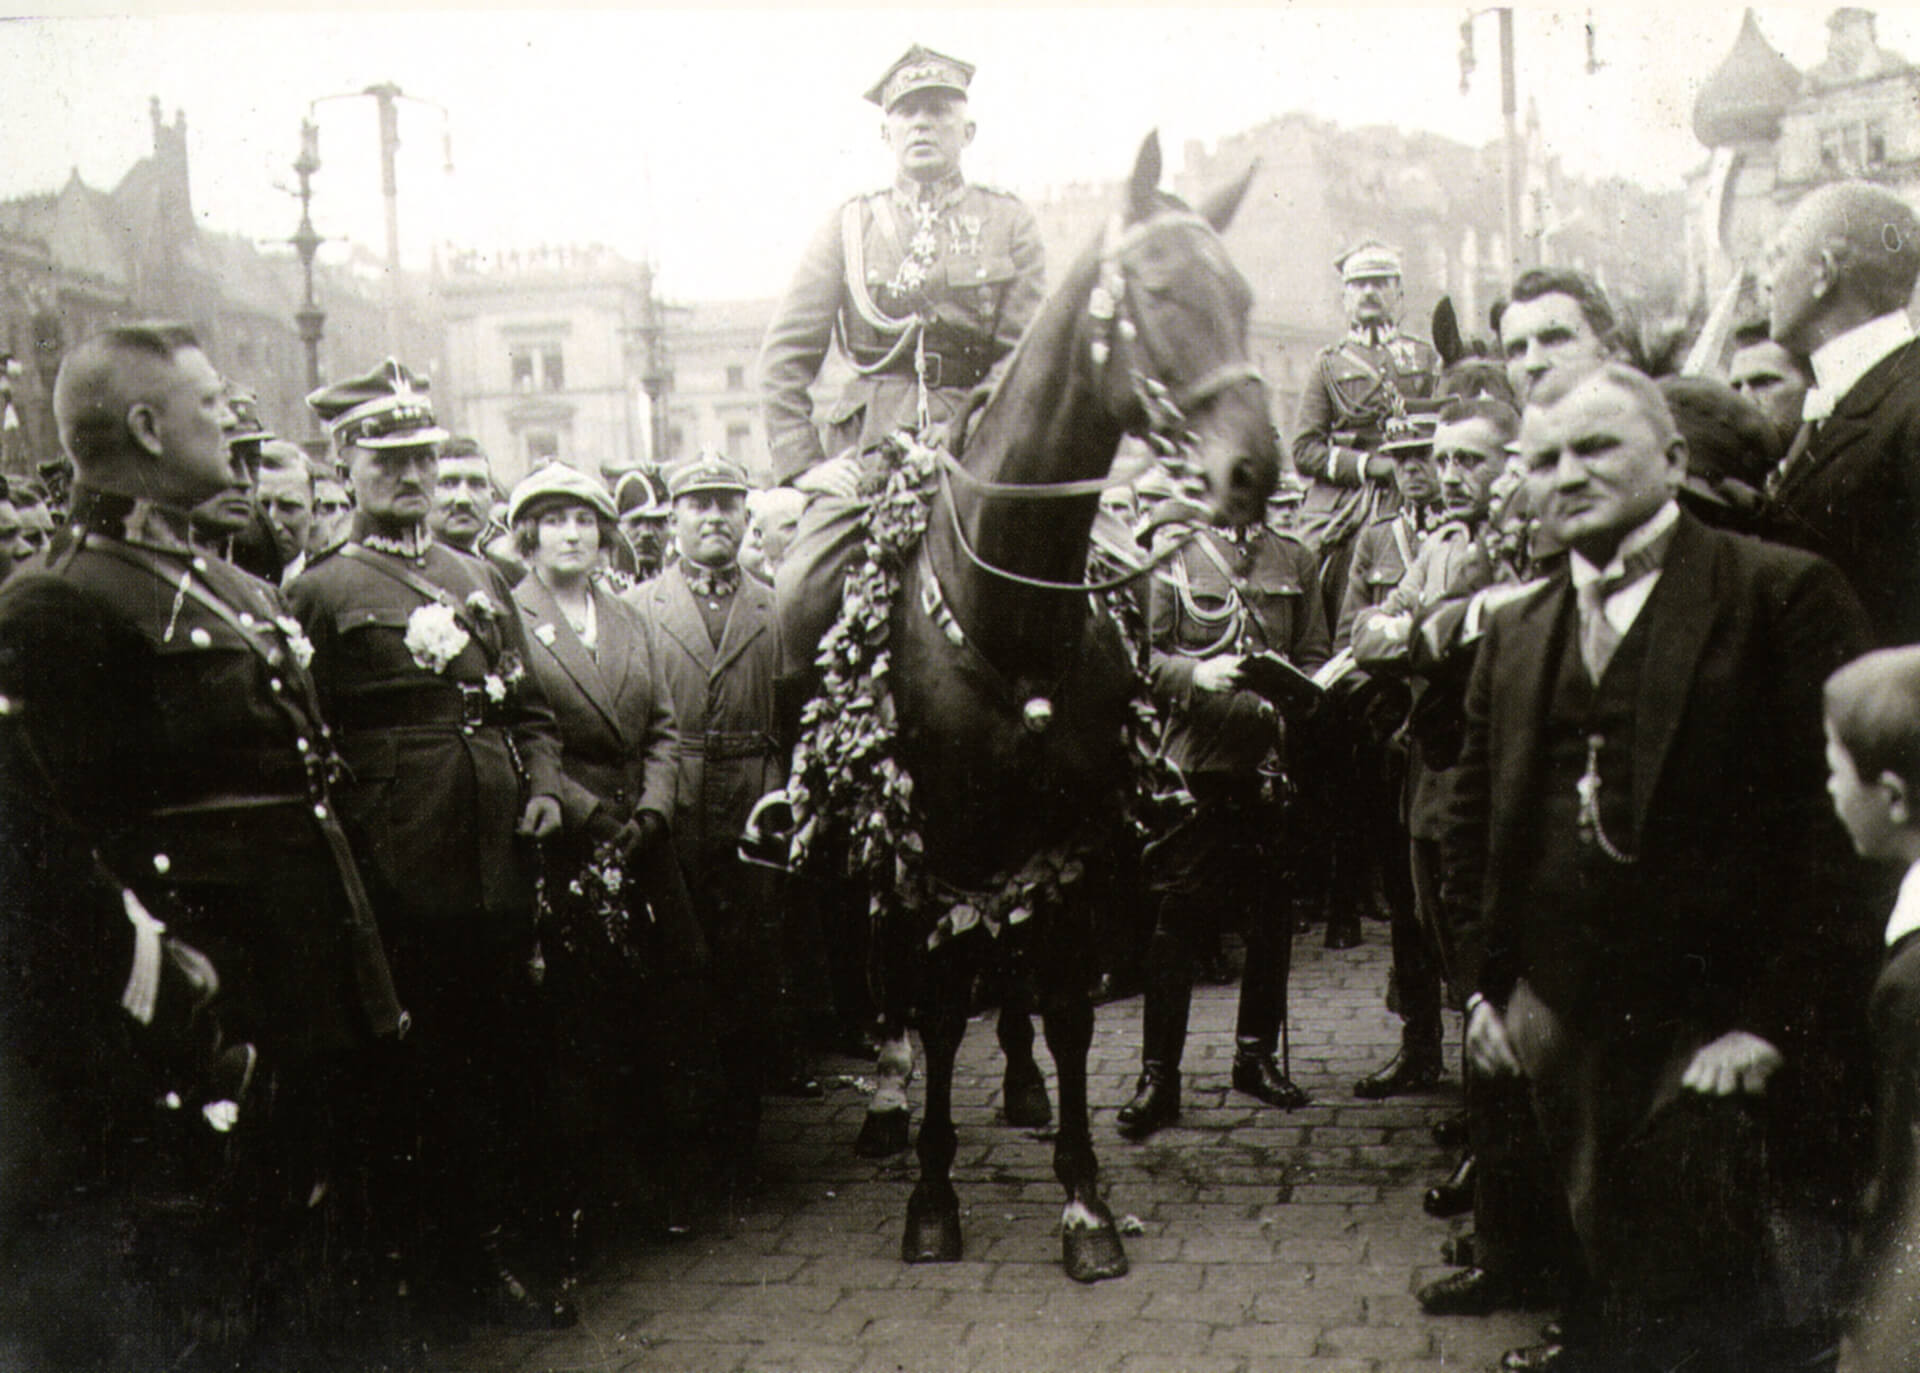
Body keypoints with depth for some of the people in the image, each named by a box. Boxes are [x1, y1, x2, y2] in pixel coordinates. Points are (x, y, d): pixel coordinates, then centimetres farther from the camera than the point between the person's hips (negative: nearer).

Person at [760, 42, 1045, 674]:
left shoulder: (1010, 224, 12)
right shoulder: (850, 226, 13)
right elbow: (784, 356, 9)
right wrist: (803, 462, -2)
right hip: (867, 447, 0)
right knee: (802, 592, -19)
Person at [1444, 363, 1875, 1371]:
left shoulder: (1782, 595, -6)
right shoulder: (1517, 631, 13)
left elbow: (1837, 821, -11)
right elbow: (1471, 820, 19)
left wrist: (1776, 1017, -14)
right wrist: (1483, 982, 10)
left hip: (1713, 1032, -5)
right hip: (1563, 1026, 5)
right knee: (1608, 1287, 11)